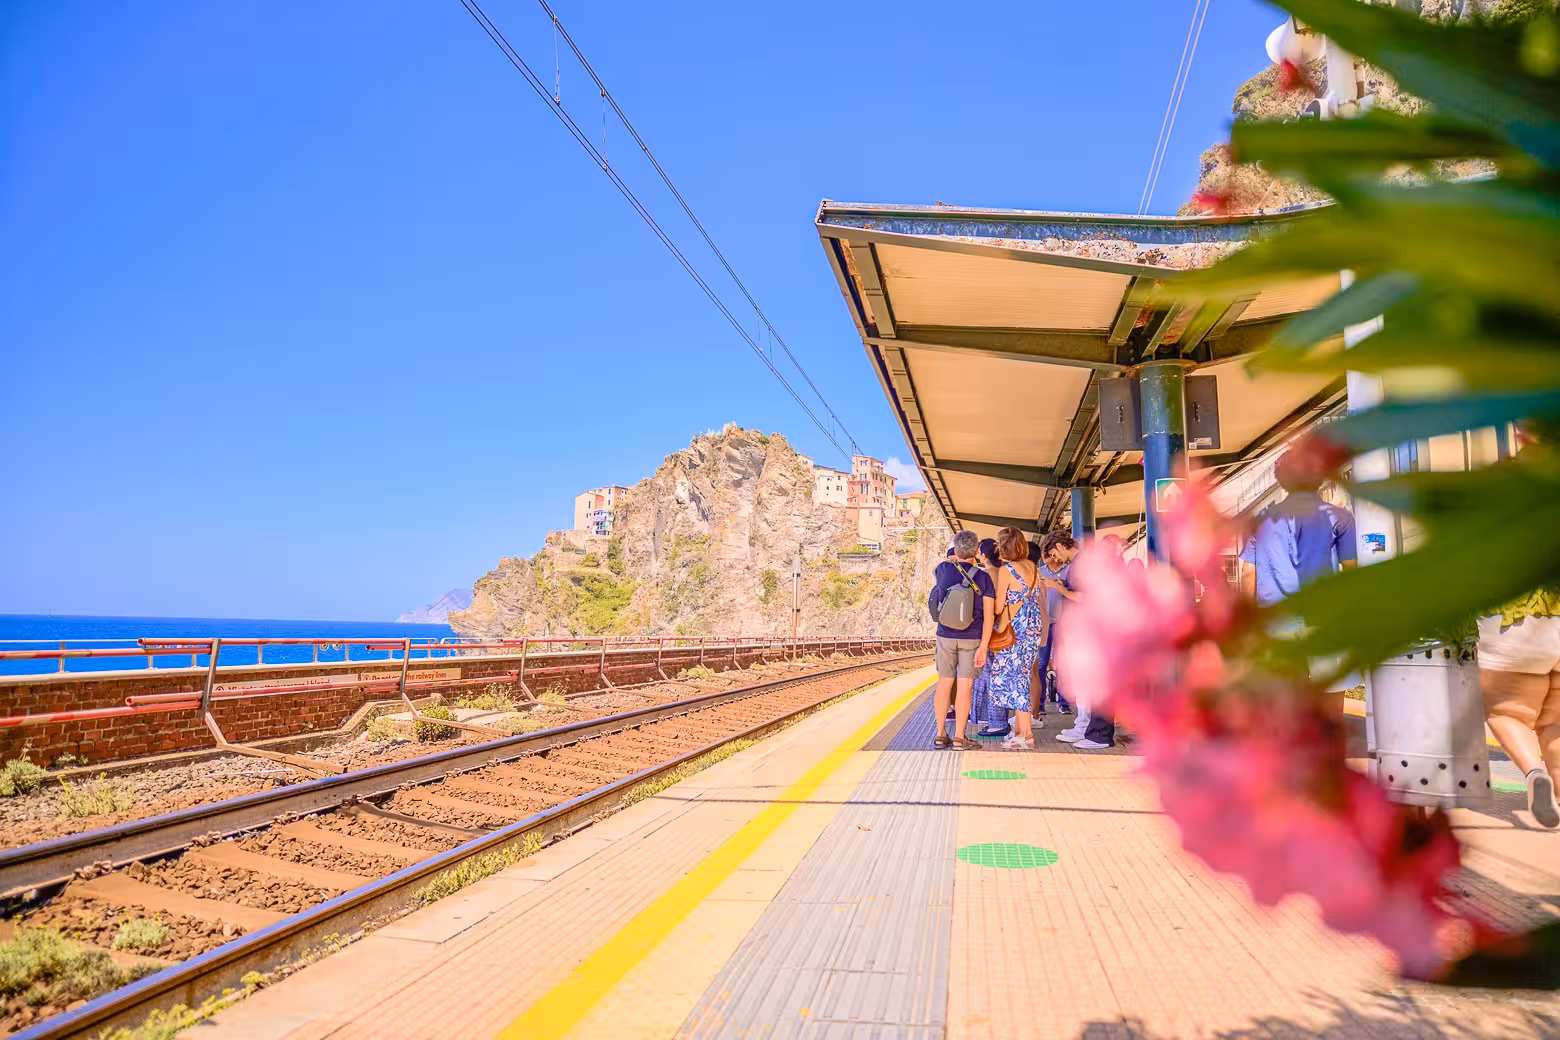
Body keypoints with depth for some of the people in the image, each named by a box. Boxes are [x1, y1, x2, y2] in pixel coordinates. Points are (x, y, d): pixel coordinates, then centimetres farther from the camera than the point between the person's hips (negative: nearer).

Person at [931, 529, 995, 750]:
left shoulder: (944, 569, -3)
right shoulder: (983, 578, -6)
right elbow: (988, 616, -10)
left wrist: (956, 558, 37)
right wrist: (983, 646, -9)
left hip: (946, 636, 2)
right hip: (971, 639, -2)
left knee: (944, 685, 9)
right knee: (964, 687, 1)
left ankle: (940, 734, 14)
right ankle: (959, 737, 2)